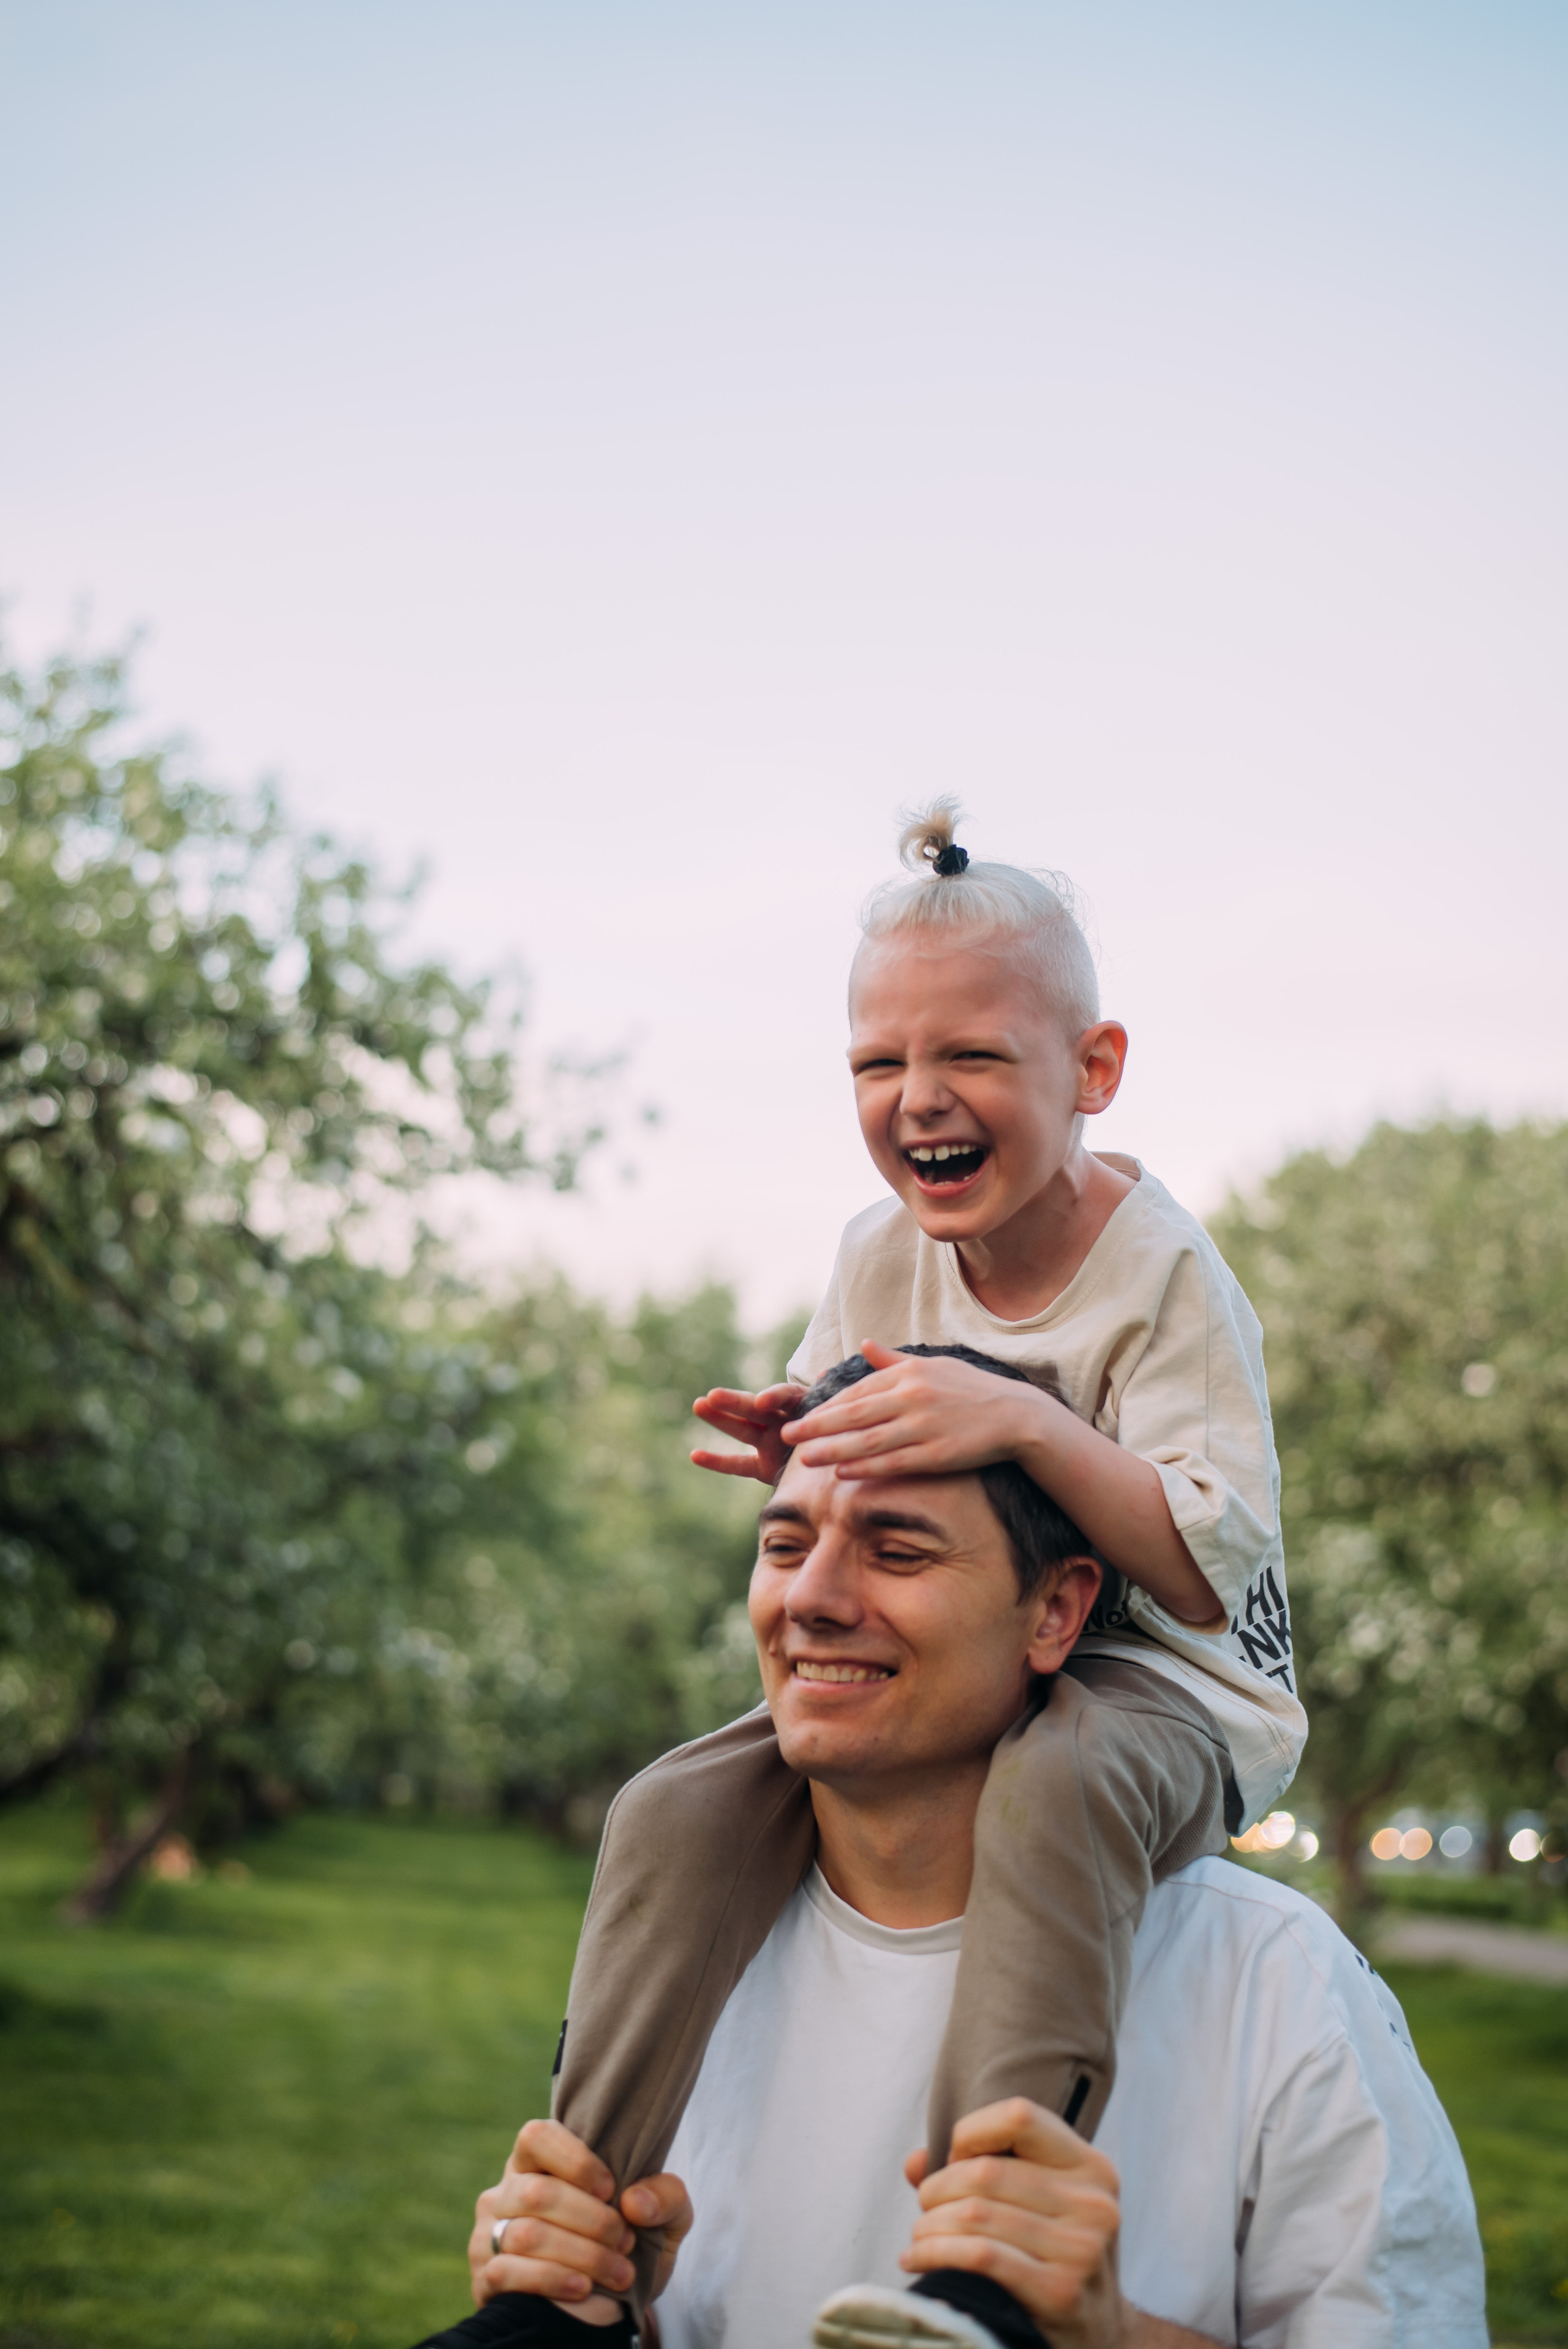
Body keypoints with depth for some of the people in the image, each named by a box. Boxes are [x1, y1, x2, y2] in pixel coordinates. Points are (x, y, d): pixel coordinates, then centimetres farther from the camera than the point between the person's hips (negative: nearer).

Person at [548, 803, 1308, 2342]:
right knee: (676, 1816, -18)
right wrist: (799, 1453, -9)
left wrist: (1023, 1423, -36)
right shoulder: (879, 1257, 2)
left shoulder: (1162, 1274, -14)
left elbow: (1211, 1572, -22)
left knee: (1048, 1793, -41)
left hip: (1158, 1686, -5)